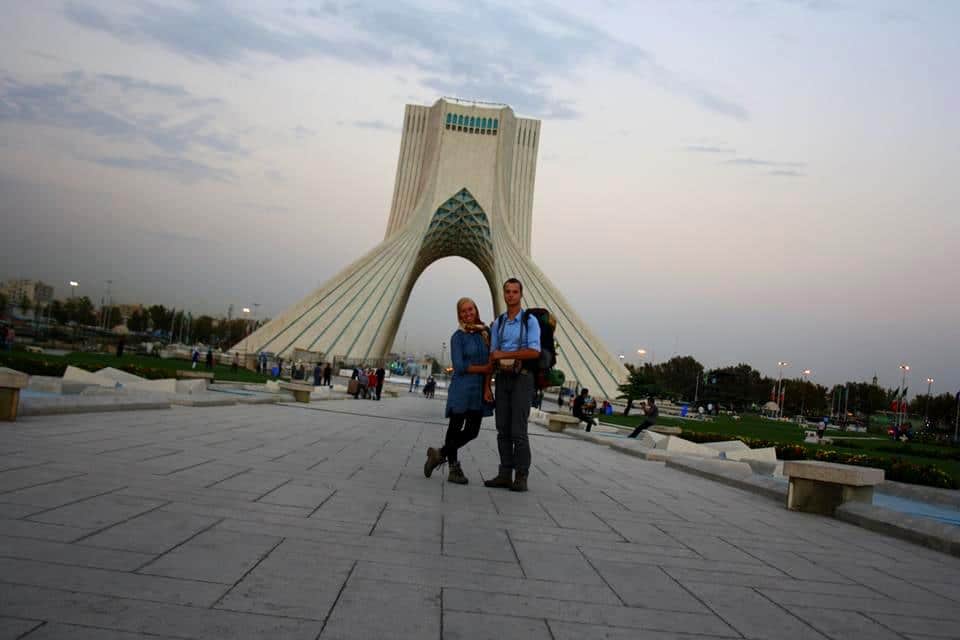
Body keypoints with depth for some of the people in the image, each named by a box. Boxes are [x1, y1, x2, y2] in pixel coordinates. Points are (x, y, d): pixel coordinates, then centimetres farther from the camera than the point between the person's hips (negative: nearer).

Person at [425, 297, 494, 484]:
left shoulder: (485, 333, 8)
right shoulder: (458, 336, -4)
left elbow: (489, 362, 3)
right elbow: (459, 366, -11)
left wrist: (487, 388, -7)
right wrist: (484, 369, -9)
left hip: (480, 389, 5)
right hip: (461, 389, -5)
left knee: (472, 431, 2)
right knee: (456, 427, 1)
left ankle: (440, 454, 17)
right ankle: (454, 468, 11)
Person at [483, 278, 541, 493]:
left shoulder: (530, 320, -5)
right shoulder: (497, 324, 12)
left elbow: (534, 352, -16)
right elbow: (493, 356, 10)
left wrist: (504, 354, -15)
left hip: (522, 379, -5)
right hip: (502, 378, 5)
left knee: (518, 430, -9)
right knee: (503, 429, 4)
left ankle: (521, 477, -4)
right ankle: (504, 474, 8)